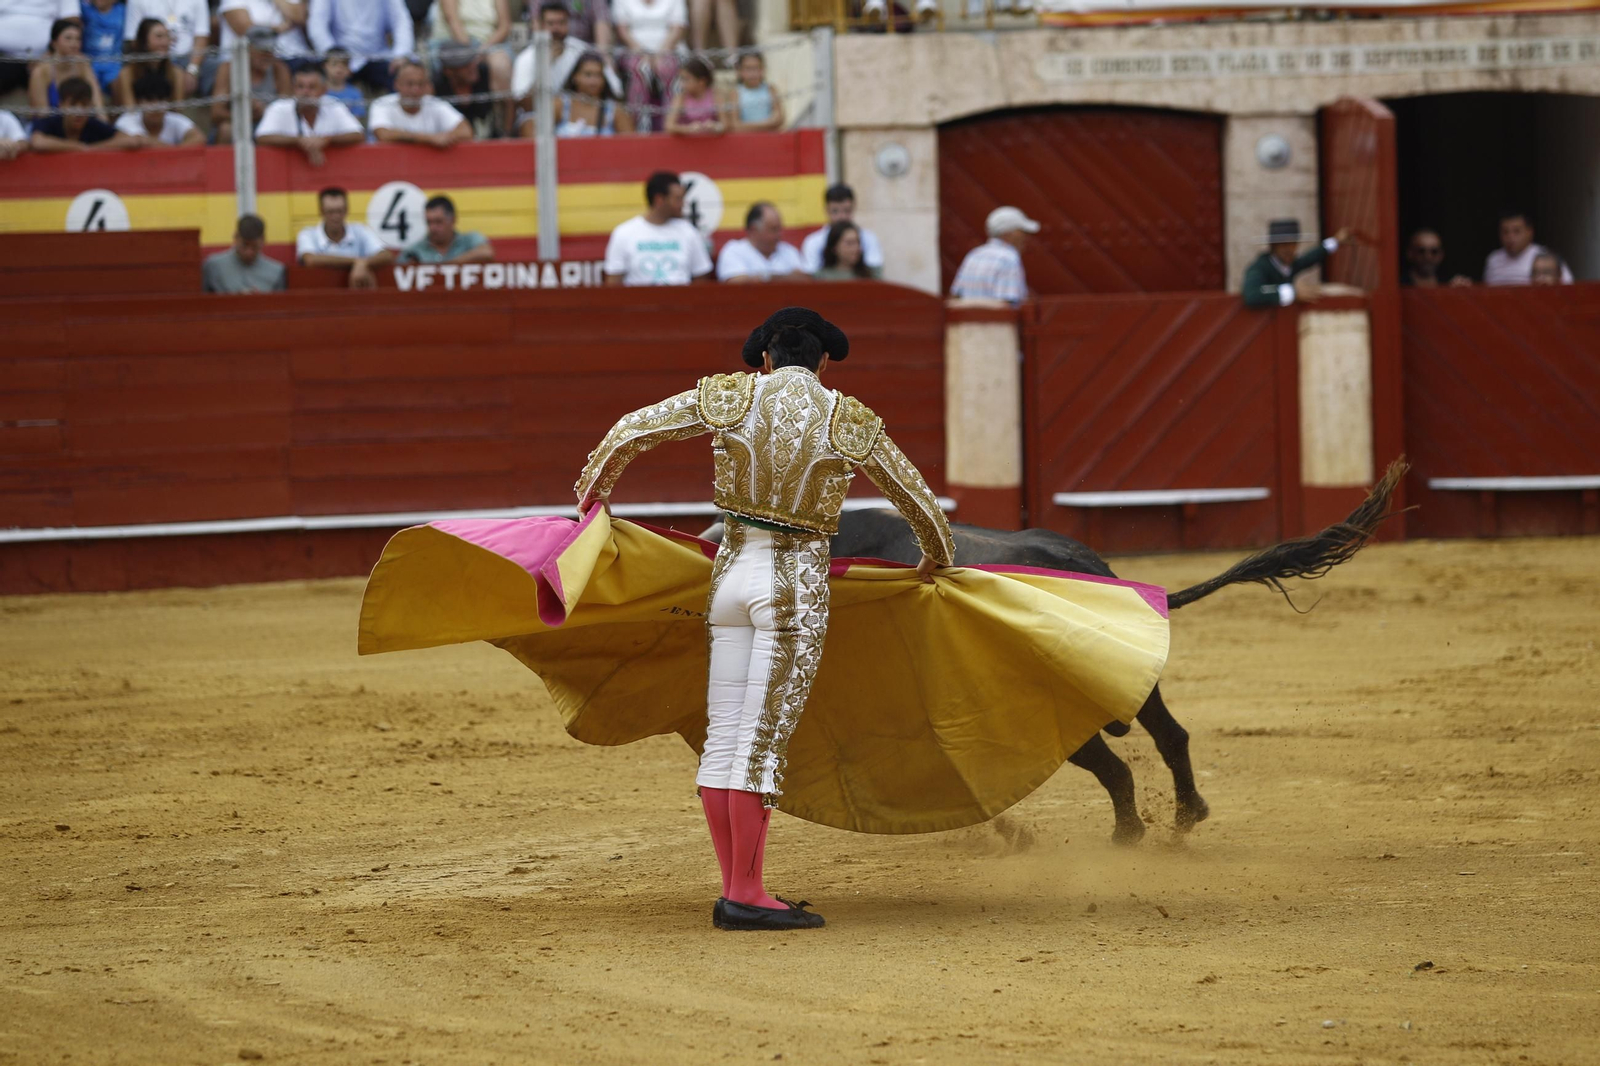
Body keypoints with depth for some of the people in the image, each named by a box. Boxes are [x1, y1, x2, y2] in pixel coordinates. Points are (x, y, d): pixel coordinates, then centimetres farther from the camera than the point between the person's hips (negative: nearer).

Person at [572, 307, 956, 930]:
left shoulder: (730, 398, 3)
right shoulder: (849, 423, -2)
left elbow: (631, 431, 11)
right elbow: (917, 499, 11)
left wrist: (594, 488, 30)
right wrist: (937, 558, 31)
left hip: (731, 572, 4)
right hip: (797, 583, -4)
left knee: (725, 737, 7)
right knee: (764, 740, -6)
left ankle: (736, 889, 10)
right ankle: (745, 895, -8)